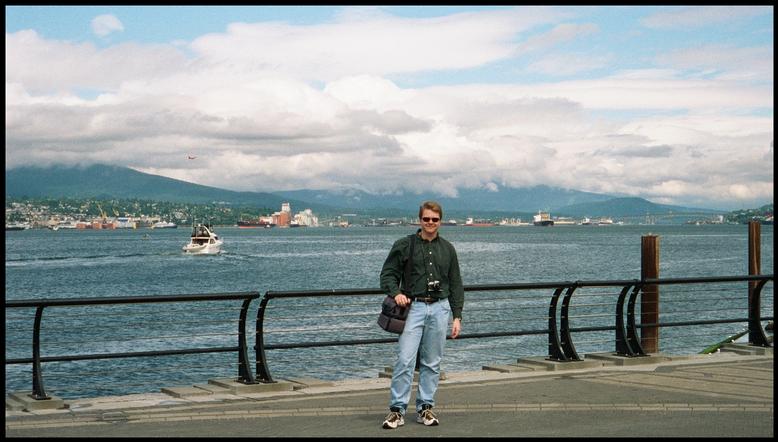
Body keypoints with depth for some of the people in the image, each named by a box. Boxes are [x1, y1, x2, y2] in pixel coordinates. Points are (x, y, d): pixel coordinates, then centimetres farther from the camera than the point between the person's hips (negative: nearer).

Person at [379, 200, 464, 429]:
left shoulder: (447, 249, 13)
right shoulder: (404, 245, 4)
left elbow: (456, 285, 14)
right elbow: (387, 273, 4)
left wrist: (457, 316, 8)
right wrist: (396, 293, -16)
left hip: (439, 309, 3)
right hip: (413, 307, -3)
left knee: (432, 363, 6)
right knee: (404, 360, -10)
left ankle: (425, 408, 14)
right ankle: (397, 410, -6)